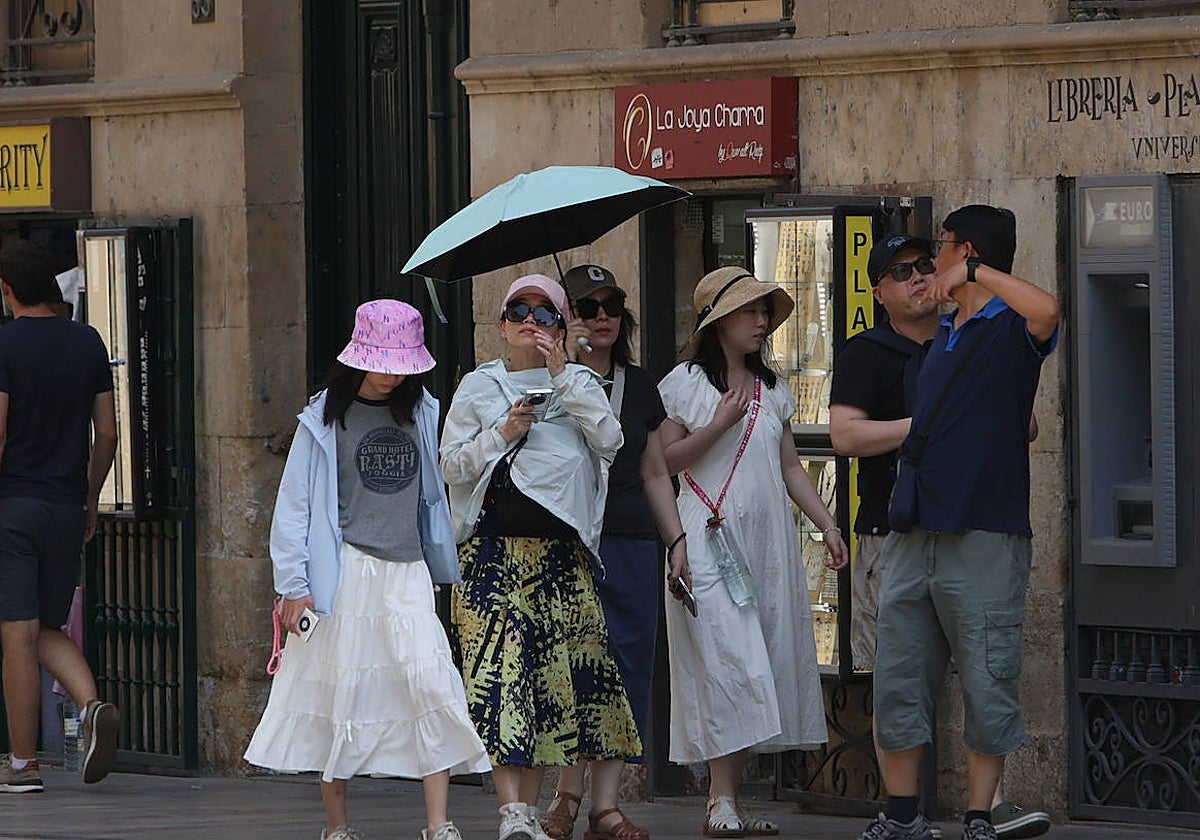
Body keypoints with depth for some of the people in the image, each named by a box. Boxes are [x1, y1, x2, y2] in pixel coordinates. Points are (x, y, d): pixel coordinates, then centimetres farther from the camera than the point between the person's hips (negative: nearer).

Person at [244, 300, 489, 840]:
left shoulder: (420, 413, 11)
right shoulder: (325, 418, 0)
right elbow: (294, 505, 0)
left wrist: (445, 568, 16)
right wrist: (293, 585, -5)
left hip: (408, 572, 3)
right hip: (345, 572, -3)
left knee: (431, 683, -12)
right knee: (340, 691, 1)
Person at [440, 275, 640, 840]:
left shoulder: (580, 383, 11)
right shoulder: (479, 386, 9)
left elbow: (609, 440, -8)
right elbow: (451, 465, 5)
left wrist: (562, 374, -10)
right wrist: (503, 434, -10)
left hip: (561, 550, 2)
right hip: (494, 550, -2)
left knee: (551, 670, 0)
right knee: (500, 671, -12)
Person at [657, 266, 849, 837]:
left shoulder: (772, 390, 17)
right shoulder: (686, 383, 1)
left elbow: (790, 467, 19)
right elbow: (665, 459, -4)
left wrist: (827, 524, 10)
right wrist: (719, 424, -13)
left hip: (768, 538, 6)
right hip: (709, 537, -6)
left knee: (767, 663, 0)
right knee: (726, 661, -14)